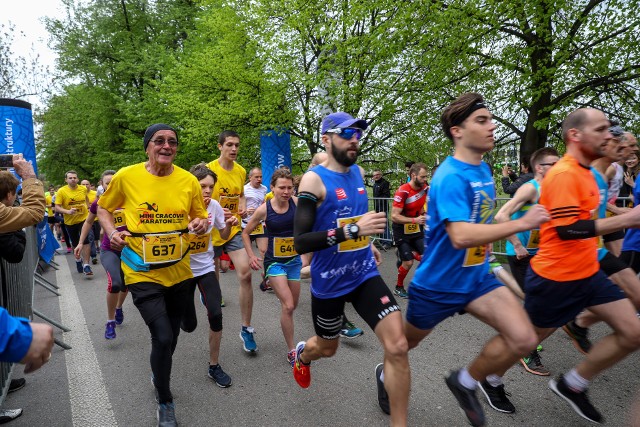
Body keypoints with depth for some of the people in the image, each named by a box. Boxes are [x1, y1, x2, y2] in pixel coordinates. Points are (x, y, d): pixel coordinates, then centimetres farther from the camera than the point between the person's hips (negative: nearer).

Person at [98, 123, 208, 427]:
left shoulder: (189, 181, -4)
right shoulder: (126, 176, -8)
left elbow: (200, 217, 8)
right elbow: (103, 208, 7)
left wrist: (201, 224, -14)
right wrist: (112, 232, -11)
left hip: (179, 271, 3)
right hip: (142, 273, -3)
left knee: (171, 335, 19)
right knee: (162, 337, -10)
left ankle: (158, 376, 53)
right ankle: (165, 402, 18)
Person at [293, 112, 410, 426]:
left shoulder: (358, 172, 3)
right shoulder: (314, 180, -17)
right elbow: (300, 242, -25)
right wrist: (352, 230, -33)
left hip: (364, 275, 4)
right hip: (329, 281, -4)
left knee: (397, 346, -10)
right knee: (327, 347, 20)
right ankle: (301, 354, 58)